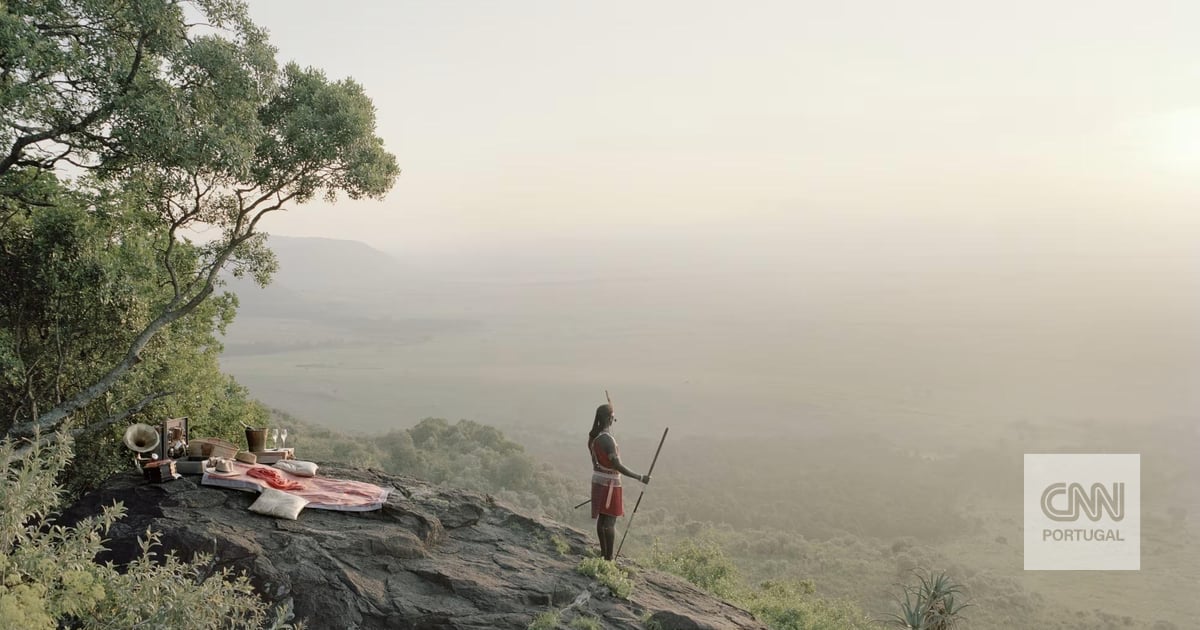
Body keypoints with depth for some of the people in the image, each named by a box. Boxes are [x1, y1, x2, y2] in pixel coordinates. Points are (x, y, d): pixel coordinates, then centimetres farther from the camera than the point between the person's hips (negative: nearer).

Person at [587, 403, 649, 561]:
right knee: (610, 521, -2)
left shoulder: (593, 435, 2)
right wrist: (640, 477, -23)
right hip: (609, 483, -9)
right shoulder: (607, 439, -25)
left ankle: (604, 552, 25)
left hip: (598, 480, 9)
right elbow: (617, 466, -27)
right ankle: (609, 558, 1)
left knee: (601, 518, 15)